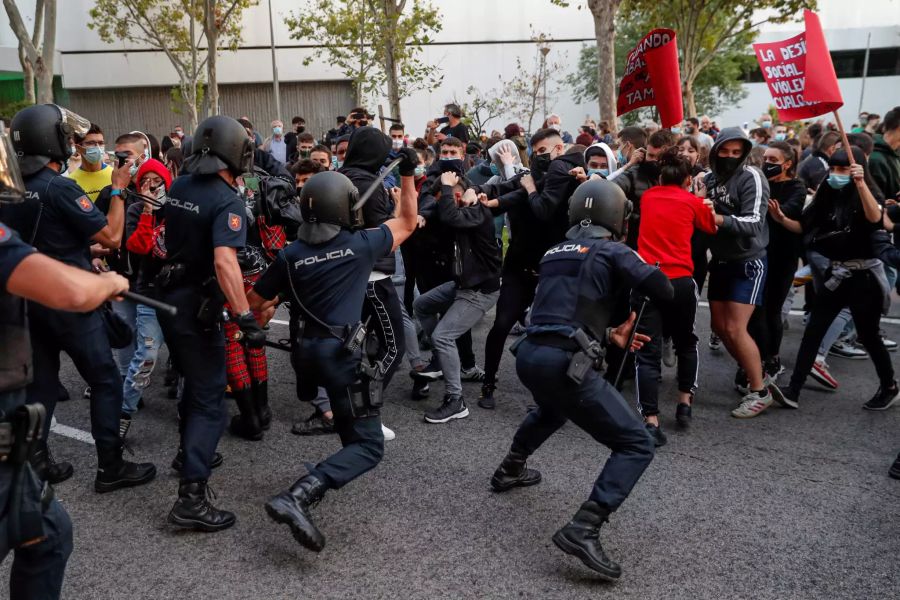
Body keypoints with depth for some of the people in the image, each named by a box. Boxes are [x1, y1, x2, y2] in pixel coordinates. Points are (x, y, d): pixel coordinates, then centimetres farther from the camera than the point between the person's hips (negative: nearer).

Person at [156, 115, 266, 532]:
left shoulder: (178, 188, 4)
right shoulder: (227, 202, -21)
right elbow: (224, 261, -34)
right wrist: (245, 318, -36)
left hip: (169, 298, 8)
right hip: (197, 307, -8)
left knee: (195, 381, 26)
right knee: (210, 401, -4)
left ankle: (189, 453, 44)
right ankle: (191, 499, -8)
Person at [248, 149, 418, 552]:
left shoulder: (290, 255, 4)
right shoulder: (360, 245, -4)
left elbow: (255, 303, 12)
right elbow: (407, 223, 12)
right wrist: (407, 175, 16)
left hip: (307, 351, 6)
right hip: (342, 353, -6)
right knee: (368, 447, -4)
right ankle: (298, 496, -23)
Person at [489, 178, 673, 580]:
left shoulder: (554, 253, 20)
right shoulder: (611, 251, 1)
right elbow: (664, 291, -4)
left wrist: (607, 335, 29)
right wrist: (635, 273, 17)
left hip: (529, 355, 8)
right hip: (563, 364, -8)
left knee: (553, 409, 41)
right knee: (637, 445, 0)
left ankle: (510, 470, 55)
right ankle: (583, 530, -13)